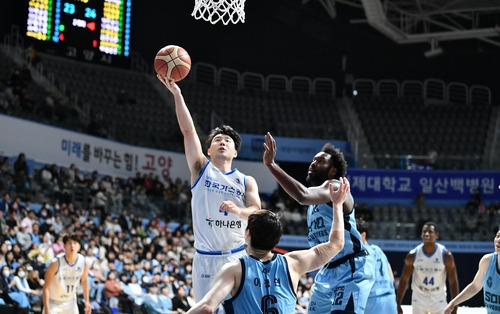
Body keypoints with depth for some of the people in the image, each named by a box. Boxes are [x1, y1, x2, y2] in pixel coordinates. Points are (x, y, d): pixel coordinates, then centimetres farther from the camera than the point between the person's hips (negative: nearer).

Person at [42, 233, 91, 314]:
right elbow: (46, 287, -21)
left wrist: (87, 301, 7)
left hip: (70, 301, 4)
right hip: (53, 302, -4)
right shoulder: (56, 263, -26)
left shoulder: (84, 263, -14)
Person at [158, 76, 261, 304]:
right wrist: (177, 94, -12)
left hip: (236, 258, 1)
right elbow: (188, 131, -3)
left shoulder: (246, 182, 8)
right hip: (205, 259, -1)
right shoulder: (201, 170, 6)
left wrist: (238, 211, -28)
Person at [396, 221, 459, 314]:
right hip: (419, 299, 1)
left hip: (438, 300, -1)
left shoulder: (446, 255, -13)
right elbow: (404, 280, -2)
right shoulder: (413, 255, -10)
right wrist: (398, 305, -4)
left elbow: (453, 282, -7)